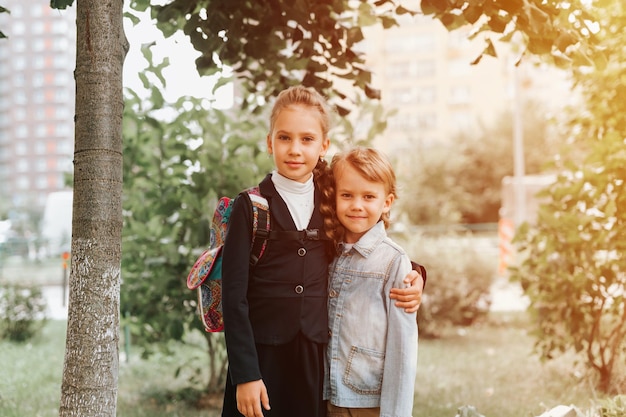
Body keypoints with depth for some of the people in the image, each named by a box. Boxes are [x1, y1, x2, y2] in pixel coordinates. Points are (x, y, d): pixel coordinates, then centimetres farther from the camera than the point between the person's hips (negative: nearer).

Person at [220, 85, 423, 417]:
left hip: (316, 361, 3)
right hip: (262, 357, -3)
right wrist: (245, 374, -12)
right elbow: (234, 295, -7)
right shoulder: (250, 207, -5)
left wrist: (410, 275, 1)